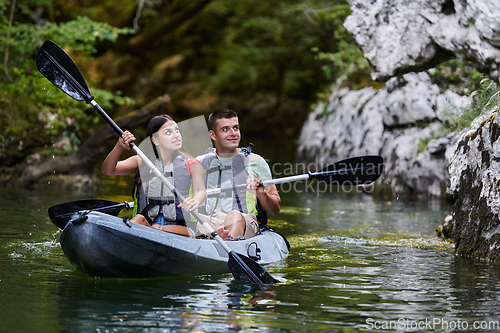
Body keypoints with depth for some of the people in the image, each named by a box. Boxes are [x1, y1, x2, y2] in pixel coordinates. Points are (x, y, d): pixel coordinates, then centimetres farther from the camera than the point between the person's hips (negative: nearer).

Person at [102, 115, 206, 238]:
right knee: (139, 219, -34)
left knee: (158, 229, -36)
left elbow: (200, 190, -9)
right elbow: (107, 170, 1)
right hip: (145, 225, 2)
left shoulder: (191, 165, 8)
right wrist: (119, 146, -18)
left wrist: (195, 201, -35)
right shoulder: (142, 162, 12)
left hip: (179, 228, -2)